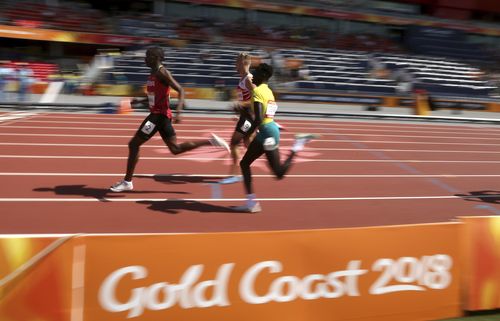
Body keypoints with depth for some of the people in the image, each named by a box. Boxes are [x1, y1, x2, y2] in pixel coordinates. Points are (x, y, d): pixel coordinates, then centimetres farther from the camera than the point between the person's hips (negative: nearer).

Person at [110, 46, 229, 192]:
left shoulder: (162, 73, -14)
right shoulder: (153, 74, 15)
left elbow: (181, 90, -20)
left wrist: (178, 112, -32)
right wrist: (140, 101, 15)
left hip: (159, 115, -10)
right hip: (158, 114, 10)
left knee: (134, 144, -4)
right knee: (175, 149, 10)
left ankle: (127, 182, 4)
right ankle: (211, 141, 10)